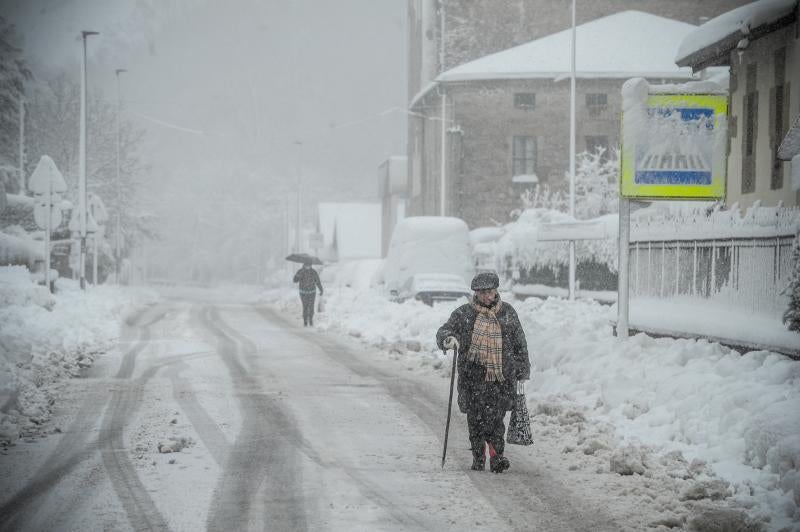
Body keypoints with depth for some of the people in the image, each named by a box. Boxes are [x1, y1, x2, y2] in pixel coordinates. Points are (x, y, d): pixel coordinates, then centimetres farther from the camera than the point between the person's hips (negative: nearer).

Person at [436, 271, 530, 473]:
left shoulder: (507, 312, 10)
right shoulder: (463, 314, 6)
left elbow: (520, 343, 16)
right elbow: (443, 331, 1)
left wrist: (523, 371, 14)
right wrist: (448, 339, -25)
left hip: (501, 375, 0)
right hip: (472, 376, 0)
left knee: (495, 418, -10)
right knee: (475, 418, 1)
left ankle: (497, 457, -7)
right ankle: (478, 459, 12)